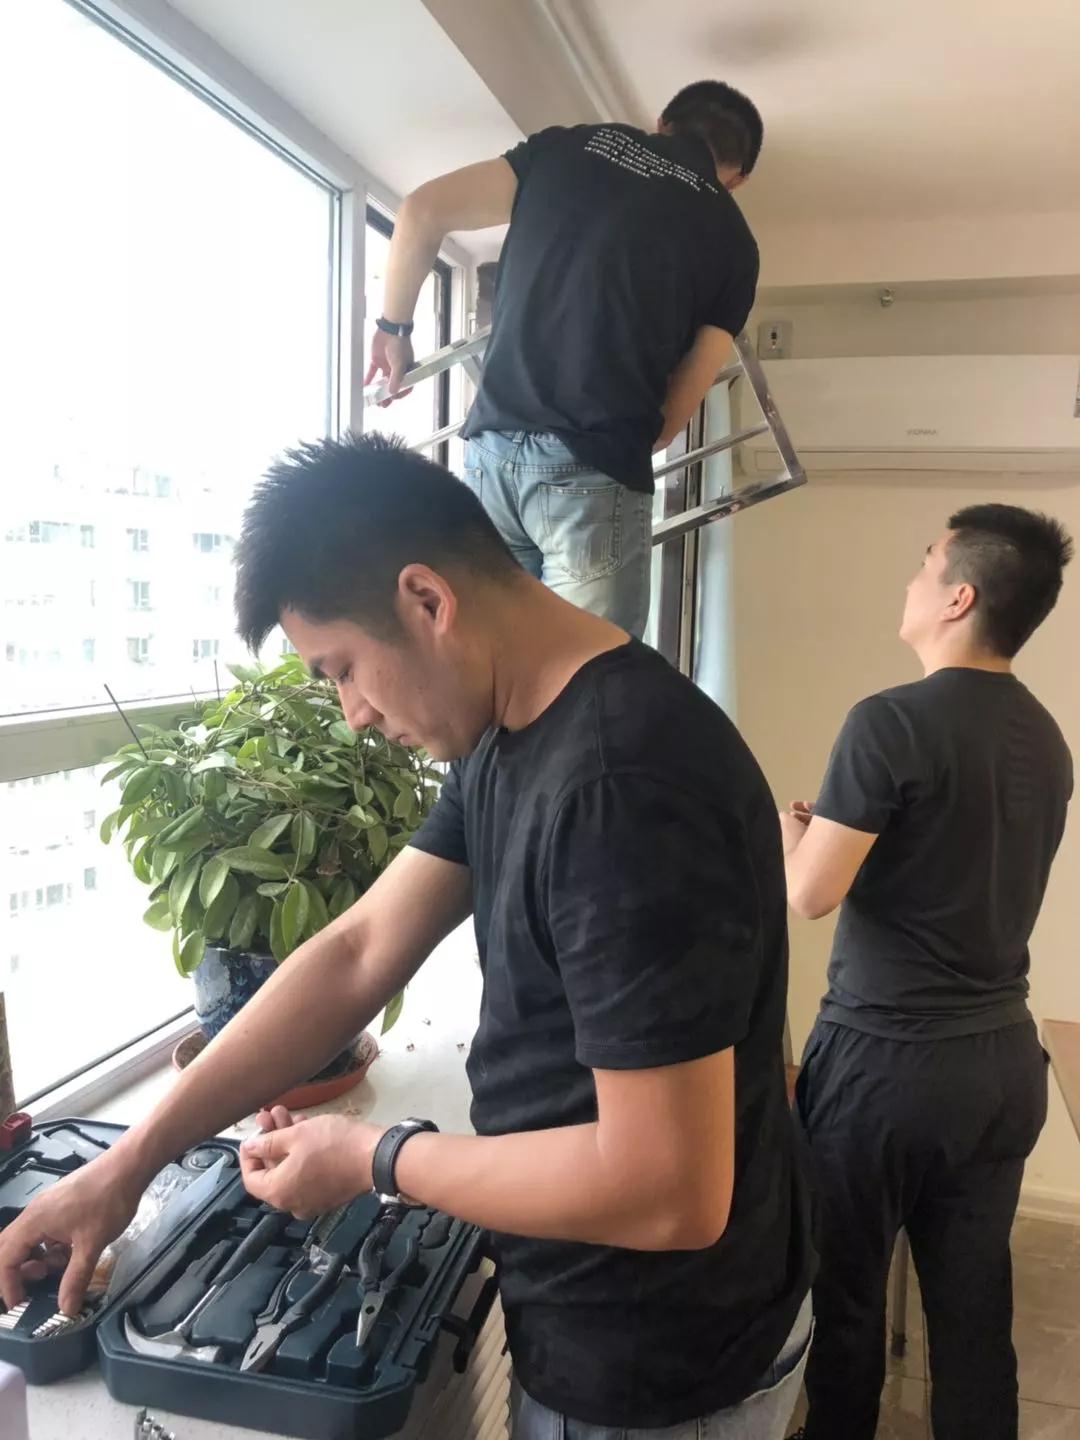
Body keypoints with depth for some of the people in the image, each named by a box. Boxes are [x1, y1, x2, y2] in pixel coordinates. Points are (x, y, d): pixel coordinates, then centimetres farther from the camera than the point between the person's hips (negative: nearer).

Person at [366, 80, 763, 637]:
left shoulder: (570, 146, 16)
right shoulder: (730, 239, 10)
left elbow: (421, 213, 11)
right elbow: (677, 407, 7)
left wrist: (394, 326, 24)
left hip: (491, 451, 4)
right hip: (596, 472, -3)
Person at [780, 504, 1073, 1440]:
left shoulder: (893, 722, -18)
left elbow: (811, 895, -17)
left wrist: (791, 833, 3)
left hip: (885, 1057, -6)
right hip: (1004, 1056, 6)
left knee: (845, 1293, 14)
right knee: (975, 1305, 18)